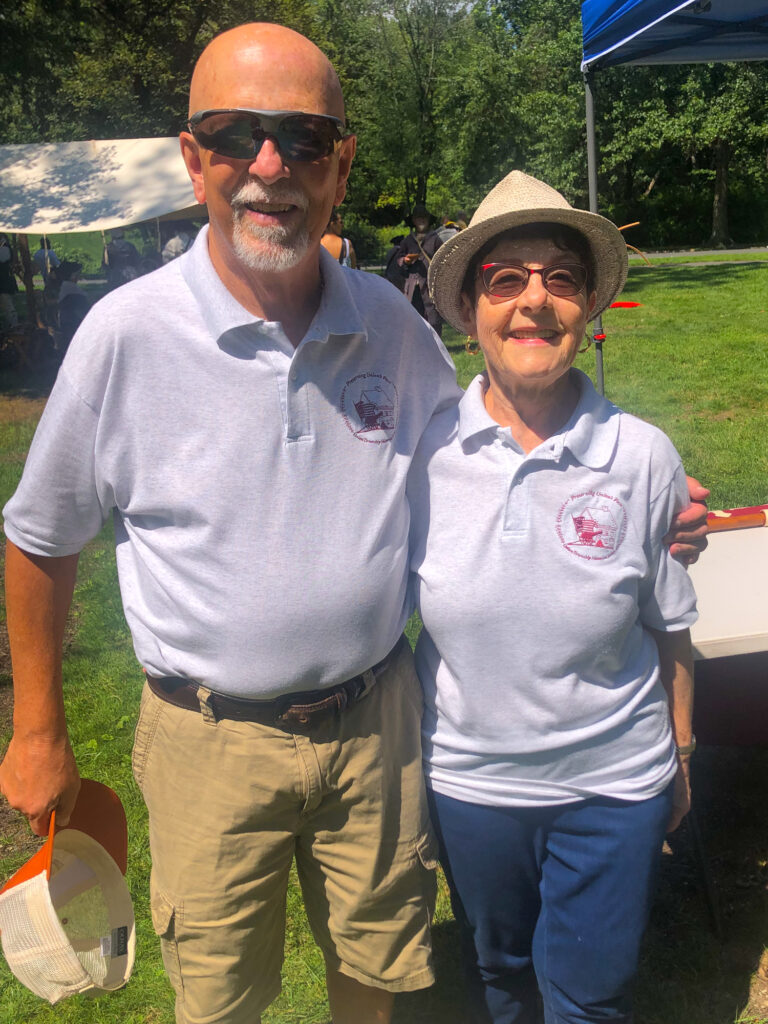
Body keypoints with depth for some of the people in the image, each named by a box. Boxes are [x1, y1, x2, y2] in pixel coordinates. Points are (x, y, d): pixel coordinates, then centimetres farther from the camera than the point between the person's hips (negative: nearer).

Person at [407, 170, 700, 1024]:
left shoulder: (643, 457, -14)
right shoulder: (424, 454, -12)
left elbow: (670, 631, -3)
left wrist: (680, 756, 6)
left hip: (614, 786, -1)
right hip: (467, 778, 1)